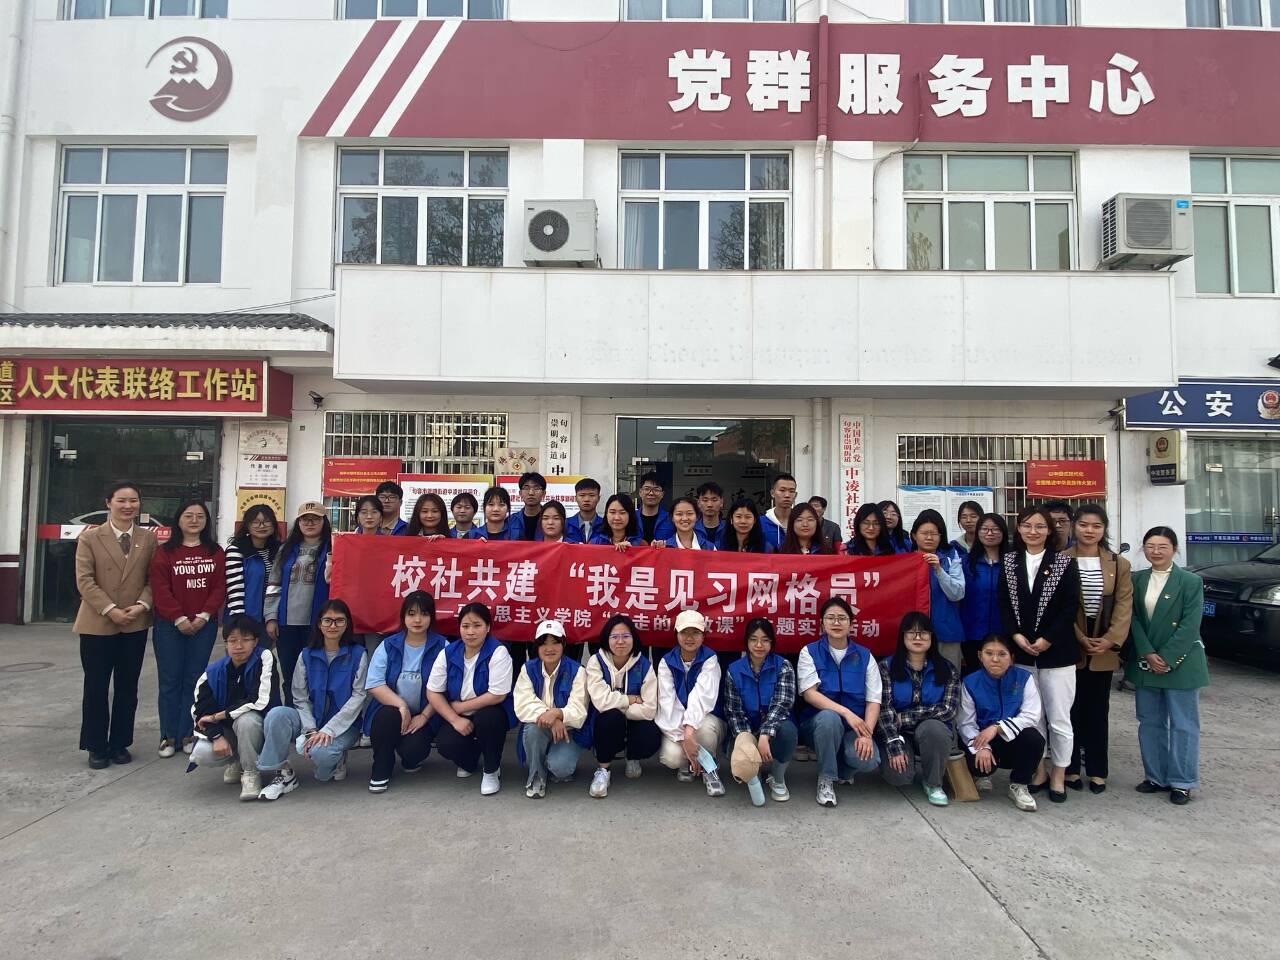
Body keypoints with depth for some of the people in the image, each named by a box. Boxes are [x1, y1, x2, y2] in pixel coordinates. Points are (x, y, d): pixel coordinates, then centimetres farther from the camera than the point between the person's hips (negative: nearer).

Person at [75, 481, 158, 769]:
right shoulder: (90, 538, -2)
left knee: (127, 688, 9)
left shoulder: (149, 539, 4)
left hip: (136, 625, 2)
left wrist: (142, 605, -14)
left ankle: (120, 743, 21)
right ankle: (96, 746, 18)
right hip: (98, 624, -2)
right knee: (96, 687, 6)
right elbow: (84, 580, -7)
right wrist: (110, 610, -15)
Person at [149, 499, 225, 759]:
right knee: (169, 681, 4)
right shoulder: (164, 552, 1)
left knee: (194, 680, 6)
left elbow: (220, 587, 0)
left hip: (204, 626, 2)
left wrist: (204, 616, -12)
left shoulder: (215, 553, 6)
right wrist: (179, 619, -15)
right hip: (170, 626, -1)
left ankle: (187, 734, 14)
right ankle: (168, 736, 12)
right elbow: (160, 589, -7)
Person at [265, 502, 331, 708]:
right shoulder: (287, 549, 13)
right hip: (286, 622, 4)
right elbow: (273, 584, 12)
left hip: (316, 622, -4)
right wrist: (271, 617, 5)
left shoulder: (332, 549, 0)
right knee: (289, 677, 11)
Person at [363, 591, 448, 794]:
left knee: (412, 750, -27)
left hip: (424, 716, -1)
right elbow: (374, 684, -8)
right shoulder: (388, 646, 2)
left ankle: (412, 760, 16)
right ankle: (380, 771, -6)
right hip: (391, 708, 1)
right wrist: (401, 705, -21)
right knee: (388, 717, -33)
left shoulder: (441, 647, -3)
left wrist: (424, 716, -15)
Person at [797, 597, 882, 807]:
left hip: (854, 726, 2)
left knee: (868, 760, -30)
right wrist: (846, 713, -26)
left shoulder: (864, 656, 4)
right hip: (818, 724, -1)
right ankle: (826, 778, -12)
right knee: (829, 717, -37)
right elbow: (809, 694, -13)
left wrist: (866, 734, -19)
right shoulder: (809, 652, -2)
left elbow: (873, 701, -2)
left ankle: (843, 770, 9)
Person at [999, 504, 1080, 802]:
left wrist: (1047, 640, -13)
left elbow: (1070, 606, -7)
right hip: (1021, 651, 3)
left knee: (1058, 718, 3)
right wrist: (1016, 636, -9)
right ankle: (1037, 770, 24)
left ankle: (1058, 775, 18)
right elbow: (1003, 603, 4)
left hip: (1057, 652, -3)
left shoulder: (1064, 562, -3)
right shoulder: (1008, 561, 5)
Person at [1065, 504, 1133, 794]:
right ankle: (1070, 767, 15)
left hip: (1103, 649, 2)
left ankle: (1097, 770, 19)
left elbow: (1124, 606, -1)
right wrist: (1080, 638, -12)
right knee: (1071, 709, 5)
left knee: (1097, 710, 9)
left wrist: (1110, 639, -13)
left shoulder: (1119, 564, 5)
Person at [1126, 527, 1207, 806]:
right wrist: (1147, 654, -11)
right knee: (1150, 723, 11)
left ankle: (1182, 782, 14)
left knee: (1183, 724, 4)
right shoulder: (1136, 580, 6)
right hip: (1145, 664, 4)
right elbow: (1133, 620, 1)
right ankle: (1156, 776, 22)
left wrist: (1166, 659, -16)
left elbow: (1190, 625, -12)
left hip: (1180, 663, -4)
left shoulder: (1191, 581, -6)